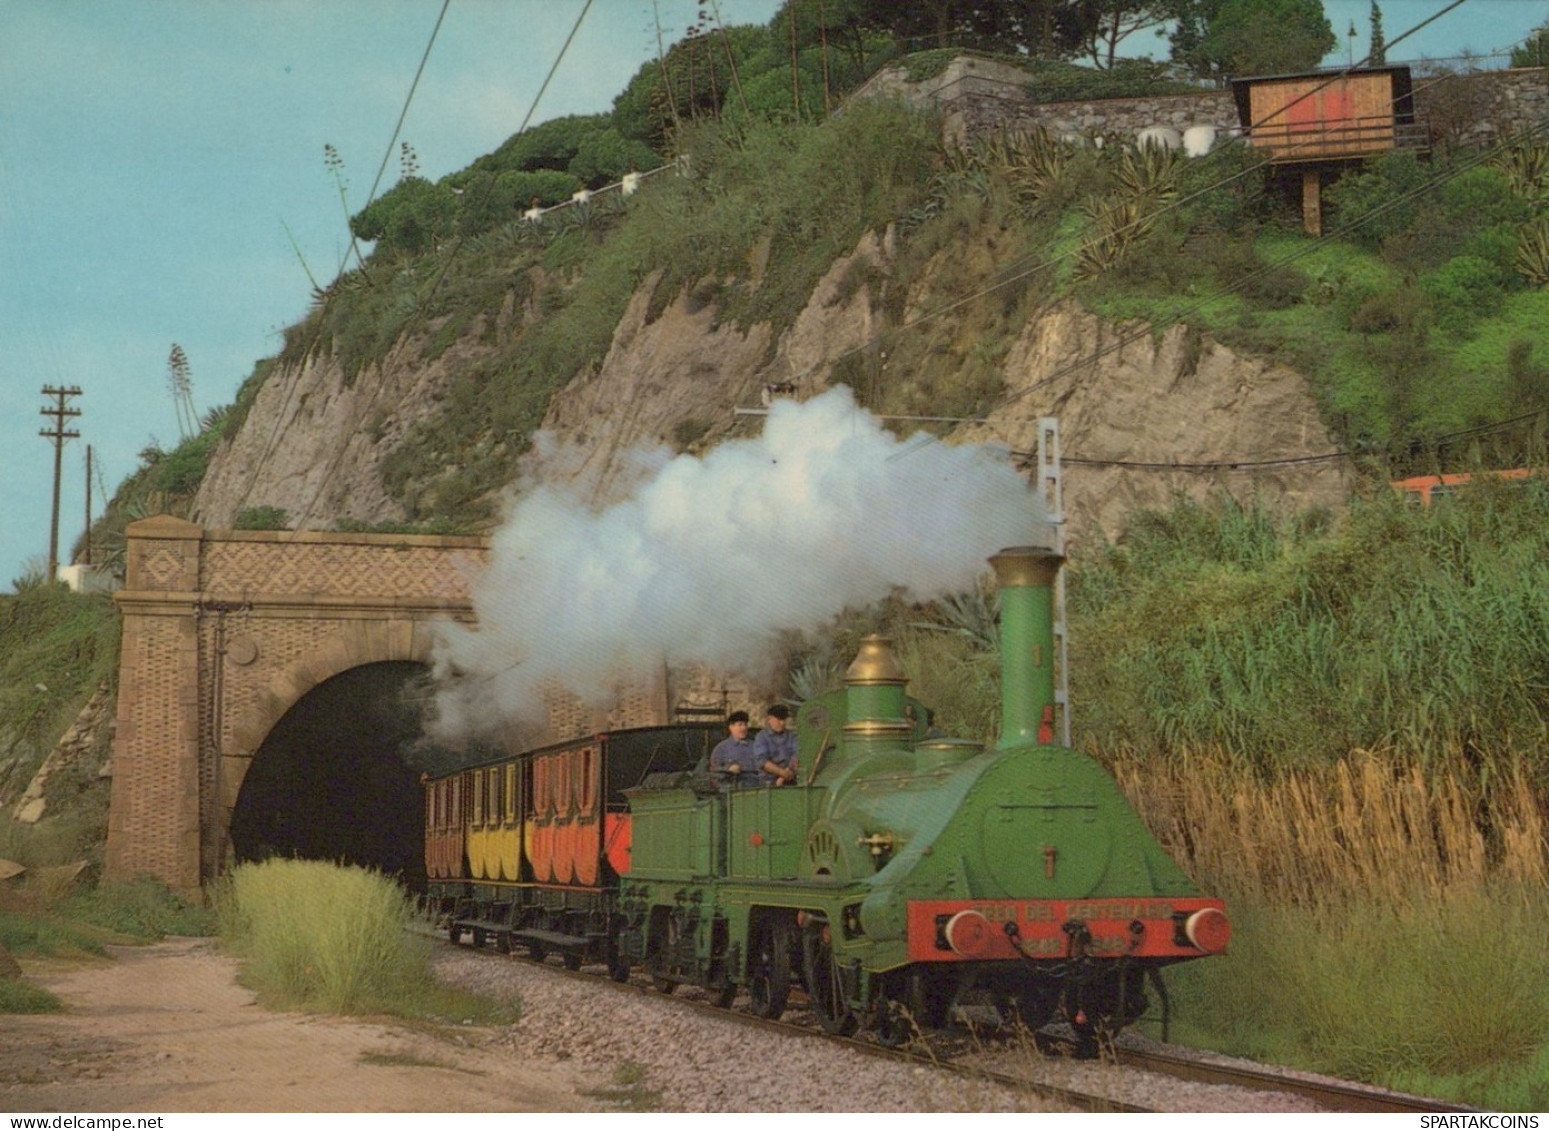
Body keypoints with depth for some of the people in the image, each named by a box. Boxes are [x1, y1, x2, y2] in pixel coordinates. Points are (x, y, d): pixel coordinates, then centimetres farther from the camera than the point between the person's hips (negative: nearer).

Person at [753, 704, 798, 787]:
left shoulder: (791, 736, 14)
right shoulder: (762, 737, 5)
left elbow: (796, 757, 2)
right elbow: (761, 761, -6)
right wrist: (781, 772, -16)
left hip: (790, 782, 3)